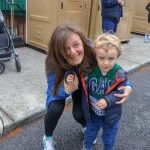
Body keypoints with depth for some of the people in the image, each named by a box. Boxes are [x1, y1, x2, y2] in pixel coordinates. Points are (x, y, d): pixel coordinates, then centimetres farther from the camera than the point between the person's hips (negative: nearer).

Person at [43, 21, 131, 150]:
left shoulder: (91, 51, -37)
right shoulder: (54, 61, -40)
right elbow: (53, 88, -28)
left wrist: (126, 86, -39)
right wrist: (66, 90, -52)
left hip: (83, 85, 1)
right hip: (60, 87, -1)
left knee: (79, 114, -15)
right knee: (55, 109, -26)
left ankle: (86, 127, 28)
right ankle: (48, 137, 11)